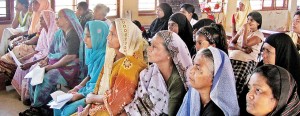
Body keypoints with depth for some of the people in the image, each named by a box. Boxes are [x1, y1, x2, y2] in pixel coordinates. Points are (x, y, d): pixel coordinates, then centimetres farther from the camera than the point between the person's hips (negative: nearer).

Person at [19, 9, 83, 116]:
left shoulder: (73, 35, -15)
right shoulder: (59, 33, 11)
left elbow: (71, 56, -22)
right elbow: (52, 51, 18)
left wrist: (52, 66, -19)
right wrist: (46, 60, -2)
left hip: (69, 68, -8)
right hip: (56, 65, 9)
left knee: (46, 79, -25)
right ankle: (35, 105, 1)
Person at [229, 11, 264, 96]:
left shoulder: (259, 35, 4)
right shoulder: (242, 30, 21)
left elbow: (244, 45, -10)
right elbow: (231, 44, 10)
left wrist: (246, 30, -1)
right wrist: (242, 49, -8)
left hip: (246, 62, -5)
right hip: (232, 59, 5)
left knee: (237, 82, -27)